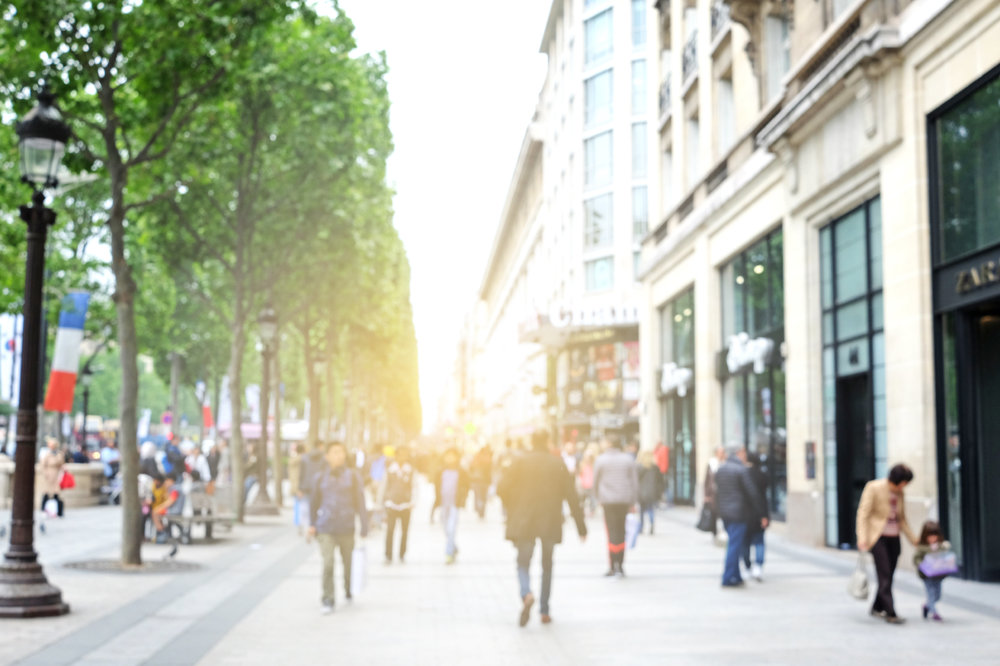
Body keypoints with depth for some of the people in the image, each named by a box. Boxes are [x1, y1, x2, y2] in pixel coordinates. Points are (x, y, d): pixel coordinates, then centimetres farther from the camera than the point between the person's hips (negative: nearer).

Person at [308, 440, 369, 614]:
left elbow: (360, 503, 0)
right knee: (328, 564, -13)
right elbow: (314, 502, 15)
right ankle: (328, 600, -6)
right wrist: (312, 524, 13)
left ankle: (348, 591, 37)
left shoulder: (353, 477, 1)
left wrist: (364, 528, -3)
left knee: (348, 563, 10)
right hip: (325, 529, 0)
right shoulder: (320, 478, 4)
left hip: (347, 528, 0)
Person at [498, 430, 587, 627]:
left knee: (523, 563, 3)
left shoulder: (520, 462, -3)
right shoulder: (558, 464, -1)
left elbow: (502, 489, -6)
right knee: (547, 566, 17)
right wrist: (581, 526, 4)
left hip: (523, 522, -1)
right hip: (550, 523, 1)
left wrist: (511, 509, 14)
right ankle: (545, 611, 14)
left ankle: (526, 594, -27)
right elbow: (571, 496, -1)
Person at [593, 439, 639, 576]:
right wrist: (633, 502, 8)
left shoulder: (601, 459, 0)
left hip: (608, 501, -2)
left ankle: (613, 566, -10)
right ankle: (620, 566, 15)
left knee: (612, 532, -3)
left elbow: (596, 481, 6)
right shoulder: (628, 459, 5)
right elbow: (635, 482, 4)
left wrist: (599, 498, 20)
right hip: (624, 500, 2)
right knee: (621, 532, 12)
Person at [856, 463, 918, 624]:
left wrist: (914, 539, 14)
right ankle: (890, 613, -12)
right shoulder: (873, 488, -10)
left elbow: (902, 519, 17)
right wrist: (862, 537, -22)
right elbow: (863, 513, -13)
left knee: (889, 575, 7)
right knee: (885, 576, -11)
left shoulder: (899, 493, 8)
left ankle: (877, 608, 22)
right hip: (878, 537, -6)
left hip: (894, 538, 6)